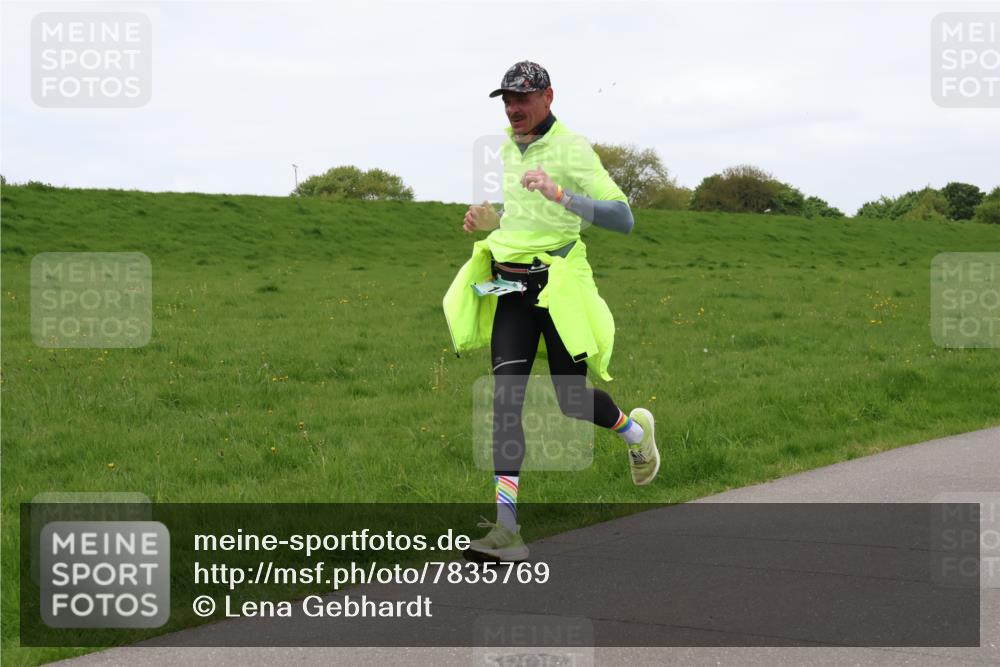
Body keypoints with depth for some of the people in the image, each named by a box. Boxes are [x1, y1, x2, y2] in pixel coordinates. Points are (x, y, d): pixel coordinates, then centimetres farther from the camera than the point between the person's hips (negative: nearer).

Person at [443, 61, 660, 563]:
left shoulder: (572, 149, -9)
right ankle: (506, 528, -13)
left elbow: (623, 219, -18)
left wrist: (560, 194, -29)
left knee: (573, 400, 5)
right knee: (506, 397, -9)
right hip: (509, 286, 5)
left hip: (558, 286, -5)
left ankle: (636, 429, 41)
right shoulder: (506, 150, 12)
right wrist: (492, 223, 8)